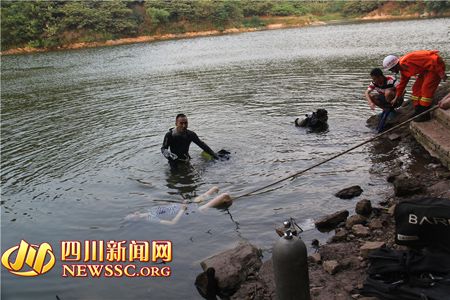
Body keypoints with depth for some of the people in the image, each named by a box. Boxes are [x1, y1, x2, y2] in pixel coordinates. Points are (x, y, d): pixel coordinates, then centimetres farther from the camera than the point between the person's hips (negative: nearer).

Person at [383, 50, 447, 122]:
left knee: (426, 89, -15)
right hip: (426, 70, 10)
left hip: (436, 65, -10)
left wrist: (441, 73, -24)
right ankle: (418, 111, 16)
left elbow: (431, 61, -29)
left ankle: (425, 115, -9)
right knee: (416, 88, 8)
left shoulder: (406, 61, -30)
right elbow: (402, 83, 16)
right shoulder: (403, 70, 3)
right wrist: (396, 98, 18)